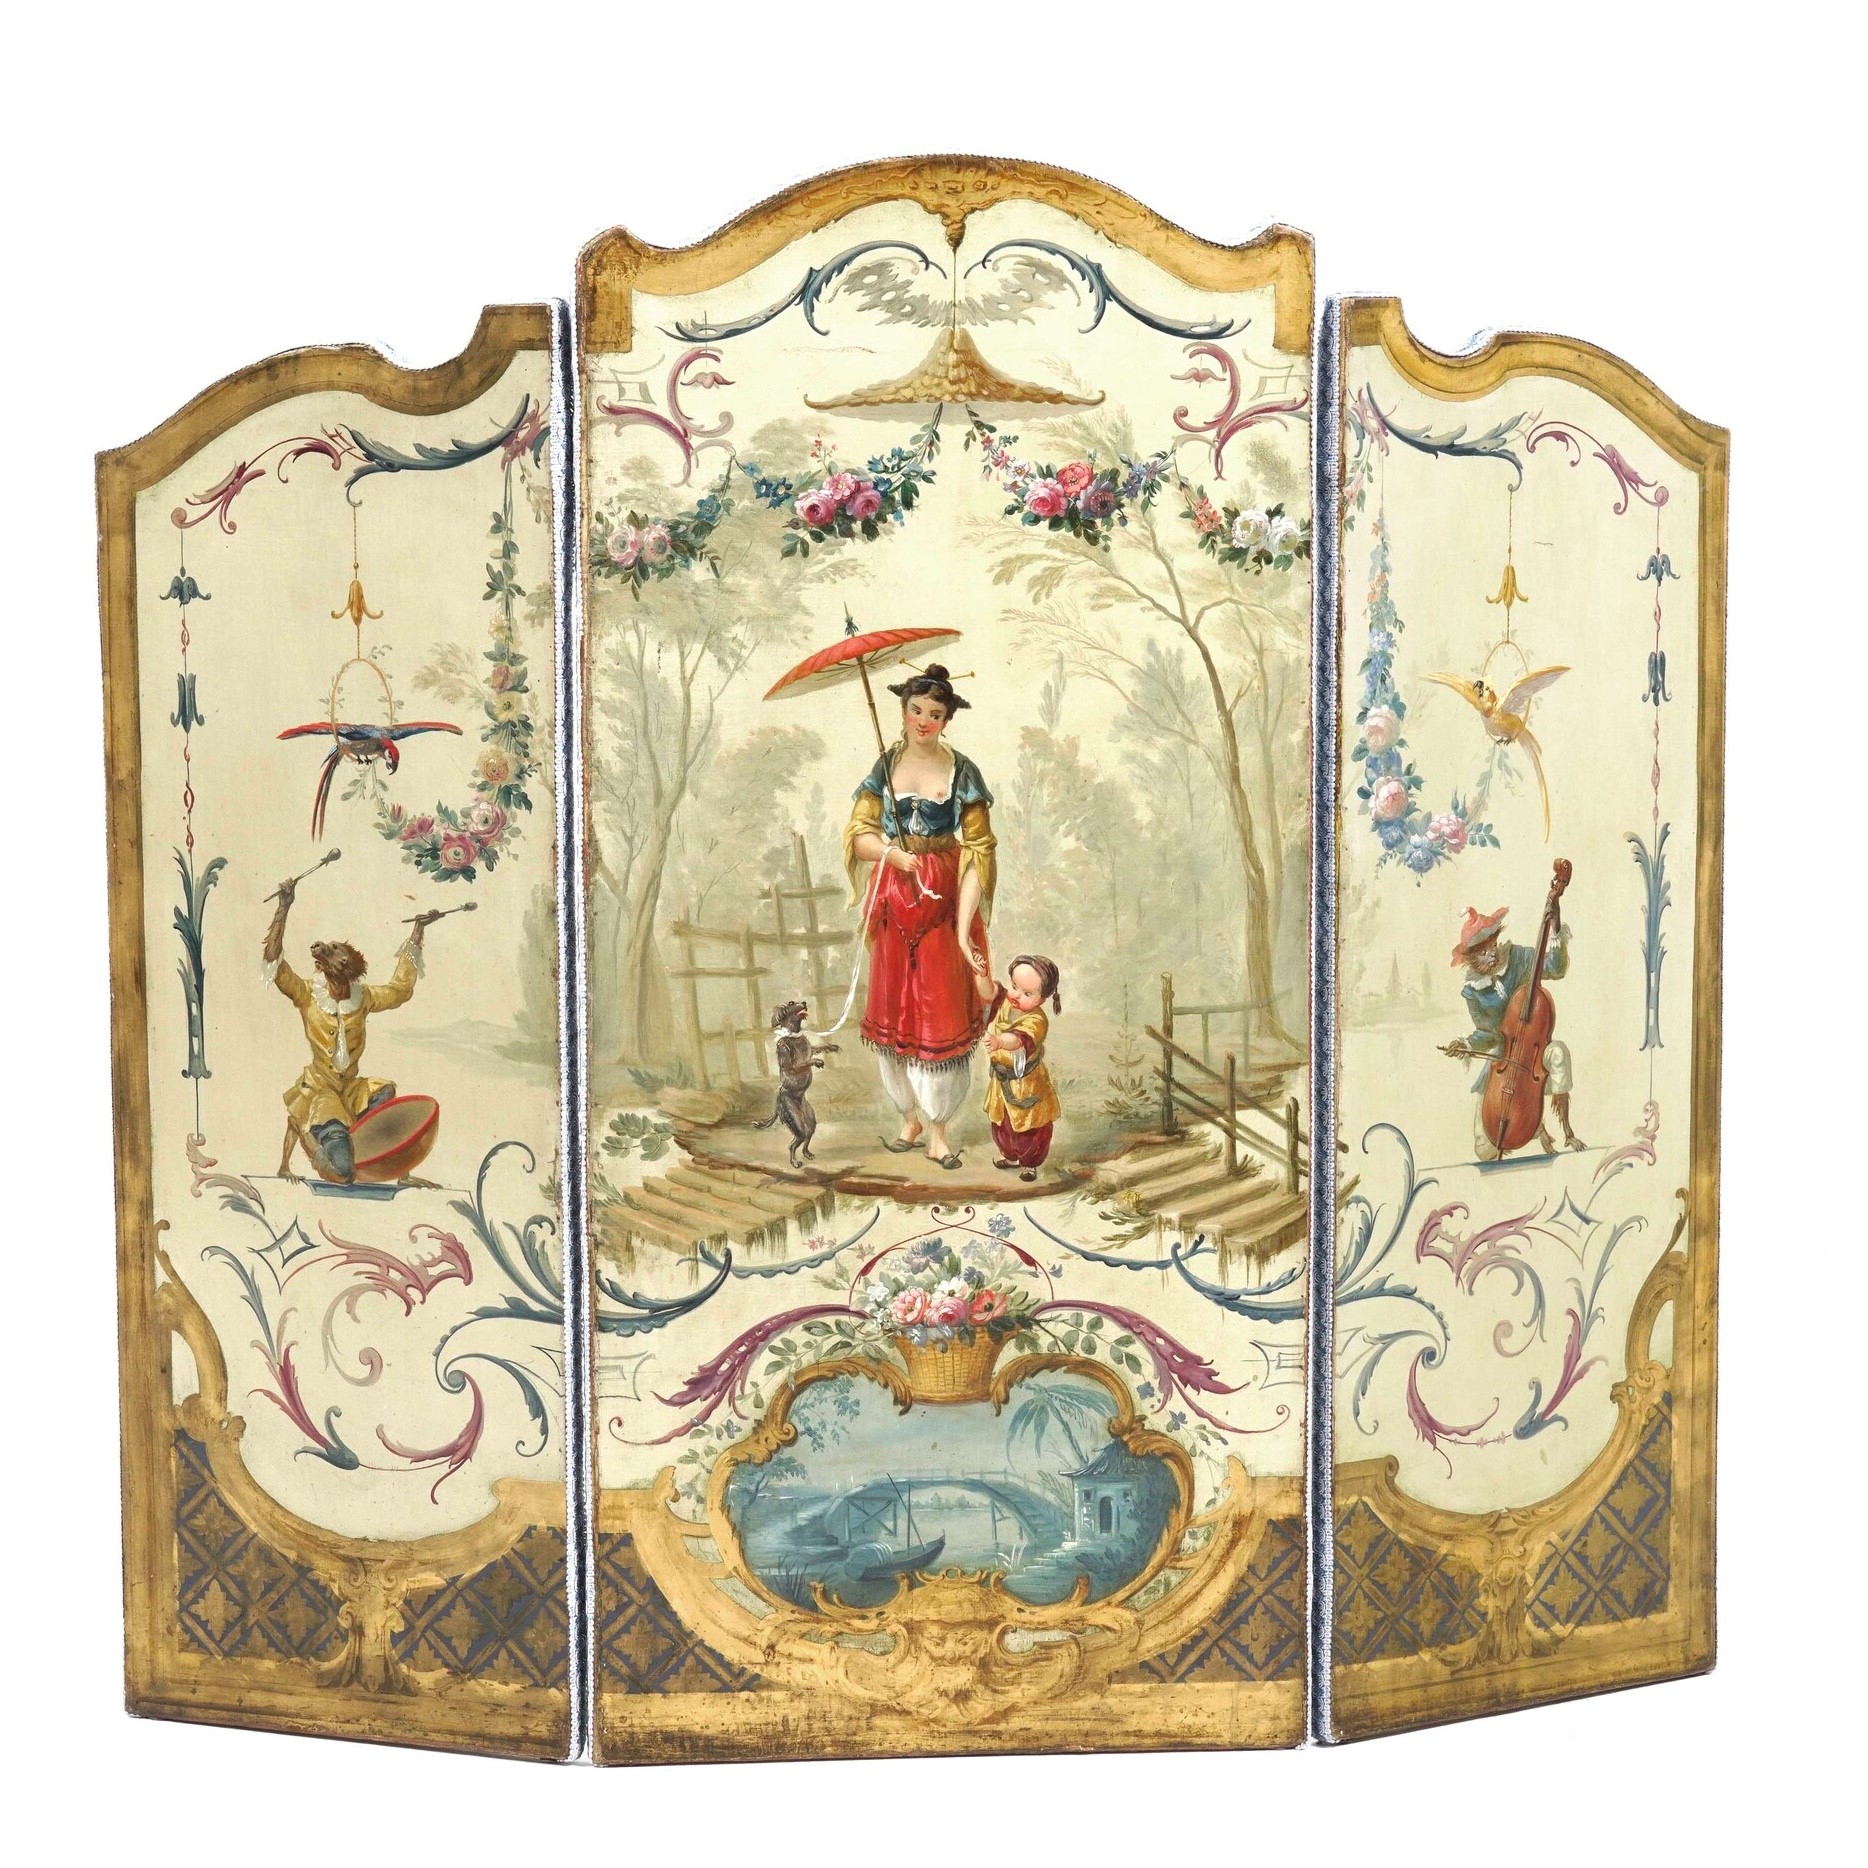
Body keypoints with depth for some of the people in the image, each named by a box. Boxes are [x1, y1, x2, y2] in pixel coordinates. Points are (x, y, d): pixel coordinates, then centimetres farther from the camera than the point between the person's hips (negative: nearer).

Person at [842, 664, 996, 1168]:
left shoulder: (961, 771, -5)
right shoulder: (885, 767, 4)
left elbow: (978, 850, -9)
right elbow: (858, 834, 2)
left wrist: (964, 923, -18)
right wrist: (893, 853, -20)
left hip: (944, 900, -3)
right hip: (894, 900, 3)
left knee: (943, 1011, -1)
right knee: (894, 1009, 8)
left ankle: (938, 1127, 9)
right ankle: (911, 1117, 22)